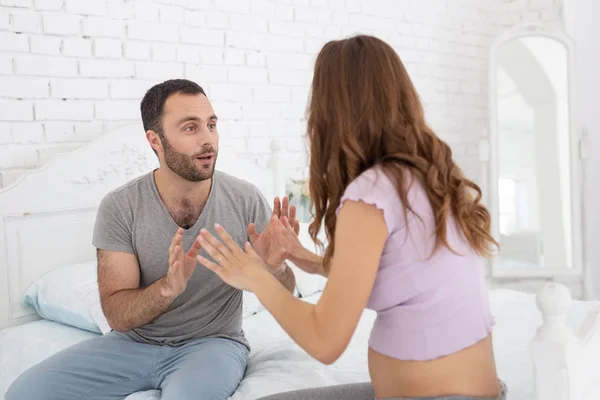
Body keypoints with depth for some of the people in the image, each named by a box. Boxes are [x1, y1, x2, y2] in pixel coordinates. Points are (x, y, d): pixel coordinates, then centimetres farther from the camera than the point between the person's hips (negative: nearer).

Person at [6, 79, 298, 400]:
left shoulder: (245, 200, -10)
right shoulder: (119, 207, -10)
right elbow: (117, 316, -12)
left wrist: (275, 268, -27)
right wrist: (169, 287, -32)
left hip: (212, 342, -2)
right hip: (134, 342, 2)